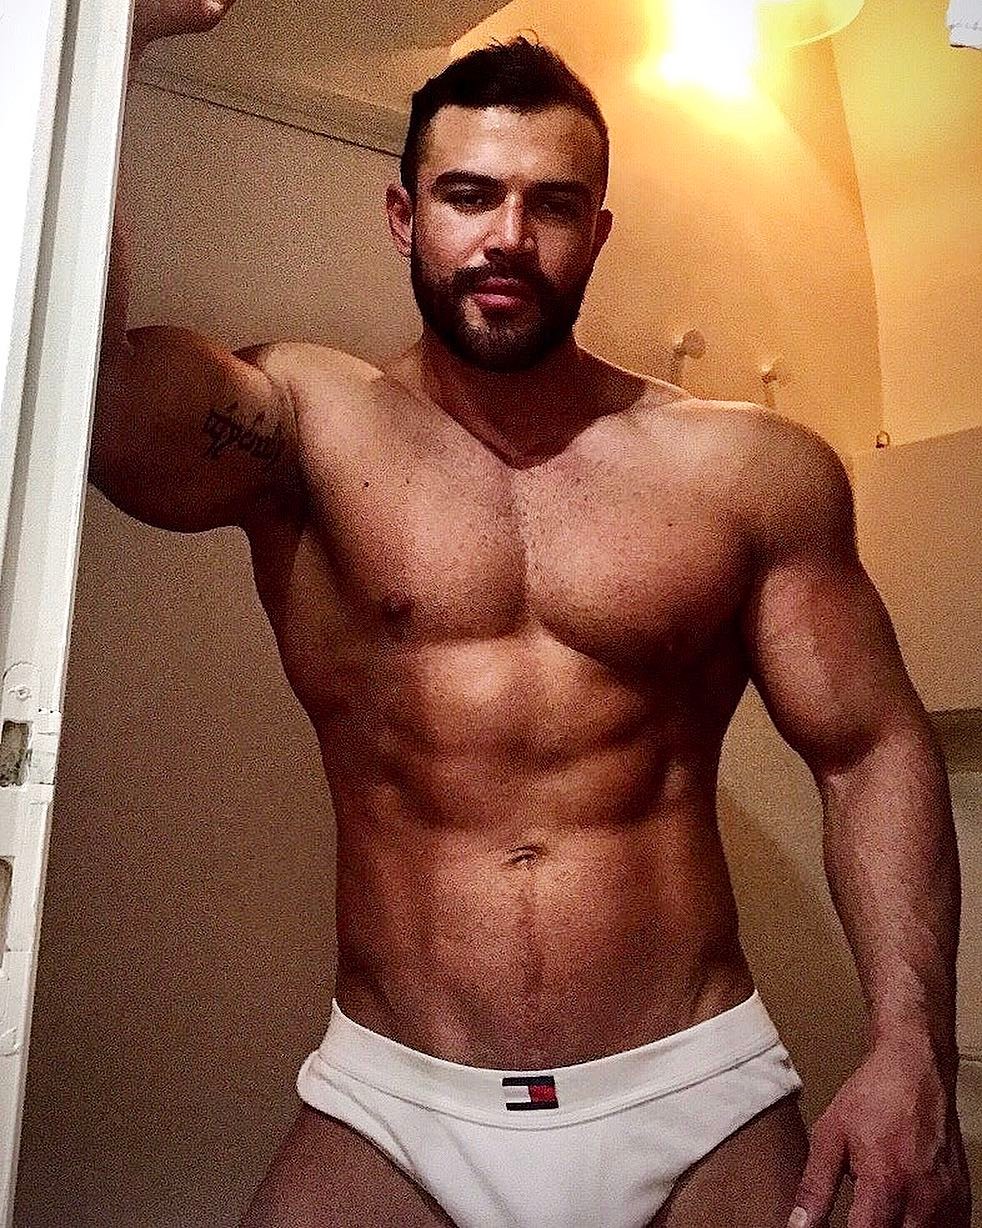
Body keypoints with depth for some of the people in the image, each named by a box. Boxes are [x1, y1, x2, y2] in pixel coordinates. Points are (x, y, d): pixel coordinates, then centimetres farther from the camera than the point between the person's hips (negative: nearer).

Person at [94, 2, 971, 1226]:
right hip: (388, 1109, 0)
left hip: (696, 1102, 1)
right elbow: (81, 382, -20)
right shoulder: (307, 426, -1)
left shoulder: (751, 471, 1)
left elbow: (872, 753, 0)